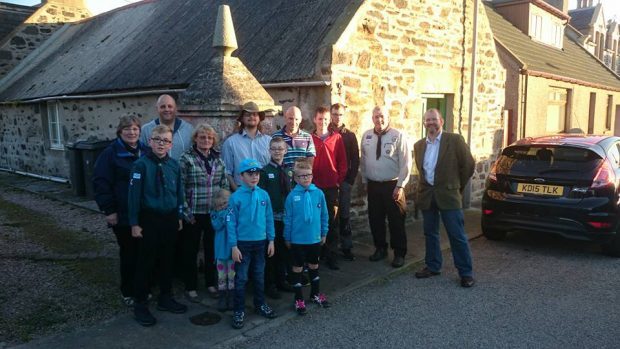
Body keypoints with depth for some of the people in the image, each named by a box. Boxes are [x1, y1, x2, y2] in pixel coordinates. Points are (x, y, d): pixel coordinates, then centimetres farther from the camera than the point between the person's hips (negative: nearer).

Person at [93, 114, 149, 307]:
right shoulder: (111, 153, -7)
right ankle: (128, 292, 22)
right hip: (123, 215, -4)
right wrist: (109, 210, -14)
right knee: (129, 254, 5)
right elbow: (101, 183, -10)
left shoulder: (146, 151, 8)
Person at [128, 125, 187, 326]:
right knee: (145, 262, 4)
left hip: (170, 219, 5)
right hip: (149, 219, -5)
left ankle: (165, 298, 30)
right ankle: (140, 304, 17)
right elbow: (134, 195, -11)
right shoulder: (141, 164, -12)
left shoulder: (174, 165, 3)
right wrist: (134, 223, -11)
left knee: (167, 260, 15)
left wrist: (179, 217, 12)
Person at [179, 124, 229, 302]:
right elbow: (180, 187, -8)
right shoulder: (186, 158, -6)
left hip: (215, 212, 4)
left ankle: (211, 284, 30)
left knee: (213, 249, 14)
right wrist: (186, 212, -12)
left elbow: (225, 184, 12)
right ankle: (190, 287, 21)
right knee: (190, 251, 8)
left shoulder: (218, 159, 8)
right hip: (194, 213, -4)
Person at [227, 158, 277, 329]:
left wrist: (271, 240, 4)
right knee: (241, 278, 5)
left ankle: (260, 304, 33)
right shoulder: (236, 196, -11)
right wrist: (234, 246, -11)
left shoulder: (264, 195, -1)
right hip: (243, 243, -3)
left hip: (260, 242, 4)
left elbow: (269, 218, 5)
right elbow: (231, 222, -10)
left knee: (260, 276, 16)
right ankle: (239, 311, 17)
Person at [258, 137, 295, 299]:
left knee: (284, 249, 14)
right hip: (271, 217, -4)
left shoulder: (289, 171, 7)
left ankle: (281, 280, 31)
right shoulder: (265, 171, -6)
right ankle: (270, 284, 17)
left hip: (287, 216, 4)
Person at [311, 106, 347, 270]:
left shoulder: (337, 138, 4)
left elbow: (342, 161, 6)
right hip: (314, 187, 0)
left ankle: (332, 257, 12)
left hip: (332, 187, 0)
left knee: (331, 222, 4)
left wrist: (339, 180, 0)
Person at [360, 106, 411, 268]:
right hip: (373, 185, 4)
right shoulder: (366, 136, 4)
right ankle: (380, 249, 31)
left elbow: (406, 163, -10)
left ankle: (399, 254, 19)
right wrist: (364, 180, 10)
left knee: (396, 221, 4)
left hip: (393, 185, -4)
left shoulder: (398, 136, -9)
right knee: (375, 219, 12)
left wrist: (400, 186, -13)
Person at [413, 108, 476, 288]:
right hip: (427, 195, 5)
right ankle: (432, 266, 28)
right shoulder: (419, 145, 8)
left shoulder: (455, 140, -6)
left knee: (457, 236, -1)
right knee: (430, 234, 14)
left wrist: (458, 186, 5)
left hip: (448, 194, -5)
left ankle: (466, 272, 10)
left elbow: (469, 165, -1)